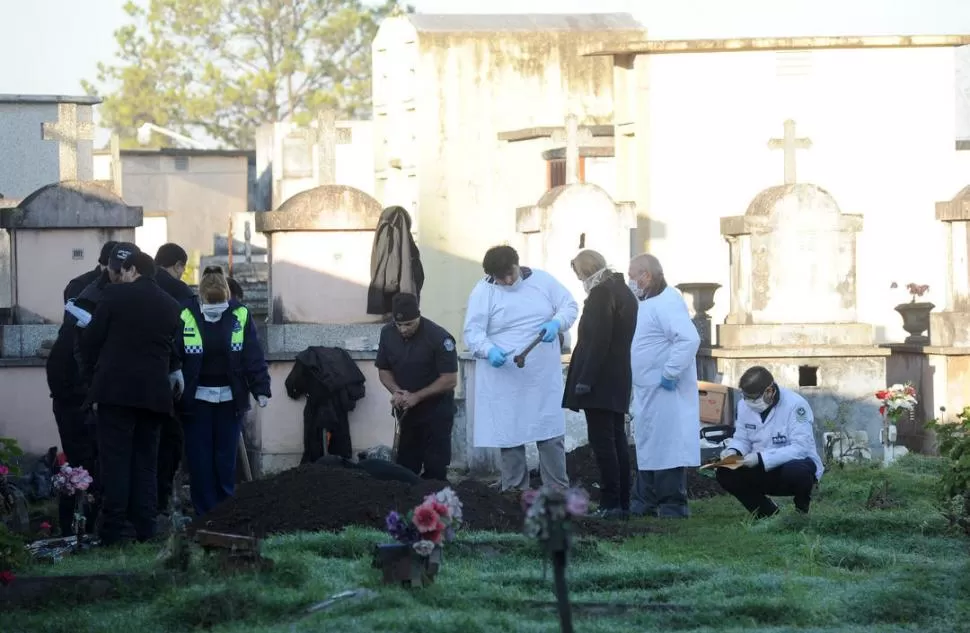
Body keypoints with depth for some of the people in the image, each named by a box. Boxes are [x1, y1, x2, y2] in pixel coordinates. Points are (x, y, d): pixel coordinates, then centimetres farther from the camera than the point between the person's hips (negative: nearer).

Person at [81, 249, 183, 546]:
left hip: (115, 388, -4)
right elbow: (174, 350, 12)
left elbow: (91, 339, 0)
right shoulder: (171, 306, 10)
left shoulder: (115, 295, -3)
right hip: (154, 393, 4)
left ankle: (112, 532, -10)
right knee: (146, 463, 9)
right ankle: (145, 530, 3)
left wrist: (96, 367, 16)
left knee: (115, 460, -4)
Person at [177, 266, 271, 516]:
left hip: (229, 399, 1)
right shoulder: (186, 316, -6)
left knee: (226, 459, 4)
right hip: (197, 399, -1)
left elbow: (254, 355, 0)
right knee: (199, 460, 0)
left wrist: (261, 389, -7)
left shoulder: (240, 316, -2)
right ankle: (205, 516, 5)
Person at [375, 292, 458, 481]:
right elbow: (383, 369, 8)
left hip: (436, 412, -5)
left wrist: (416, 396, -21)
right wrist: (396, 392, -12)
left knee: (435, 470, -5)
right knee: (405, 467, 7)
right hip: (406, 412, 5)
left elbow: (450, 380, -18)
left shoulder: (438, 337, -19)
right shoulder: (388, 333, -3)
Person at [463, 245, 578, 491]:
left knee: (552, 437, 2)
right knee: (509, 438, 4)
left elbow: (570, 306, 7)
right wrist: (489, 350, -26)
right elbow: (473, 332, -6)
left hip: (545, 378, 1)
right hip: (505, 381, -1)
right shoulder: (483, 292, -4)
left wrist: (556, 323, -14)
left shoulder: (543, 280, 2)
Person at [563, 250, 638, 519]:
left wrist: (585, 380, -19)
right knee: (617, 440, 11)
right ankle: (623, 503, 12)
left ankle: (611, 504, -11)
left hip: (599, 383, -10)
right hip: (619, 381, 10)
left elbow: (597, 341, -20)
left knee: (602, 441, -8)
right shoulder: (624, 292, 15)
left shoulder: (601, 294, -13)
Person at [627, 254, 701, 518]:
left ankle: (672, 507, -3)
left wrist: (670, 374, -25)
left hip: (665, 393, -11)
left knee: (666, 447, -7)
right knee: (648, 447, 16)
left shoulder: (666, 303, -17)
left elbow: (689, 339, -30)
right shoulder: (649, 303, 15)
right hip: (648, 392, 11)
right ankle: (644, 504, 24)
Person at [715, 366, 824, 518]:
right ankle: (767, 512, 5)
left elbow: (801, 448, -27)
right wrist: (733, 451, -18)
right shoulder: (744, 405, -2)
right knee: (725, 474, -17)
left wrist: (762, 458, -34)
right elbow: (742, 440, 8)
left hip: (798, 463, -5)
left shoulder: (795, 405, -22)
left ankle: (802, 510, -5)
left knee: (795, 471, -40)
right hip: (763, 472, 5)